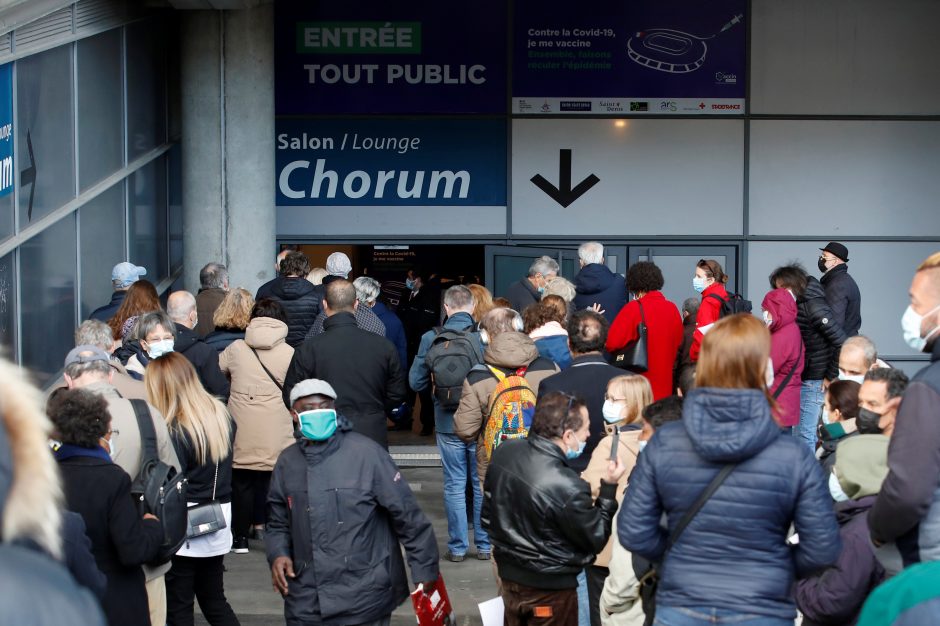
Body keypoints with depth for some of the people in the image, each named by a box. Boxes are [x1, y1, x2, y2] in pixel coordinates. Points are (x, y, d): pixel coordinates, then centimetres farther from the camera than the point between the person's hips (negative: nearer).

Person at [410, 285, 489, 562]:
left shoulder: (431, 338, -7)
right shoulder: (484, 336, -12)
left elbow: (416, 381, -1)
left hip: (448, 423, 1)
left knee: (454, 485, 10)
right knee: (483, 484, 11)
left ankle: (458, 547, 14)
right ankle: (485, 545, 17)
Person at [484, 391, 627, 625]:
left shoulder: (504, 451, -9)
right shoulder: (567, 487, -31)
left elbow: (488, 515, 5)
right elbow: (595, 540, -14)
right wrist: (608, 488, -9)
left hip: (509, 574, 7)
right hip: (550, 588, -6)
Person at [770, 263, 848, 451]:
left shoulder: (814, 307, -18)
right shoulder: (797, 306, 8)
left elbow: (841, 342, -22)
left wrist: (831, 377, -16)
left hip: (815, 380, -8)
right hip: (804, 378, 8)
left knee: (807, 433, -3)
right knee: (807, 430, 14)